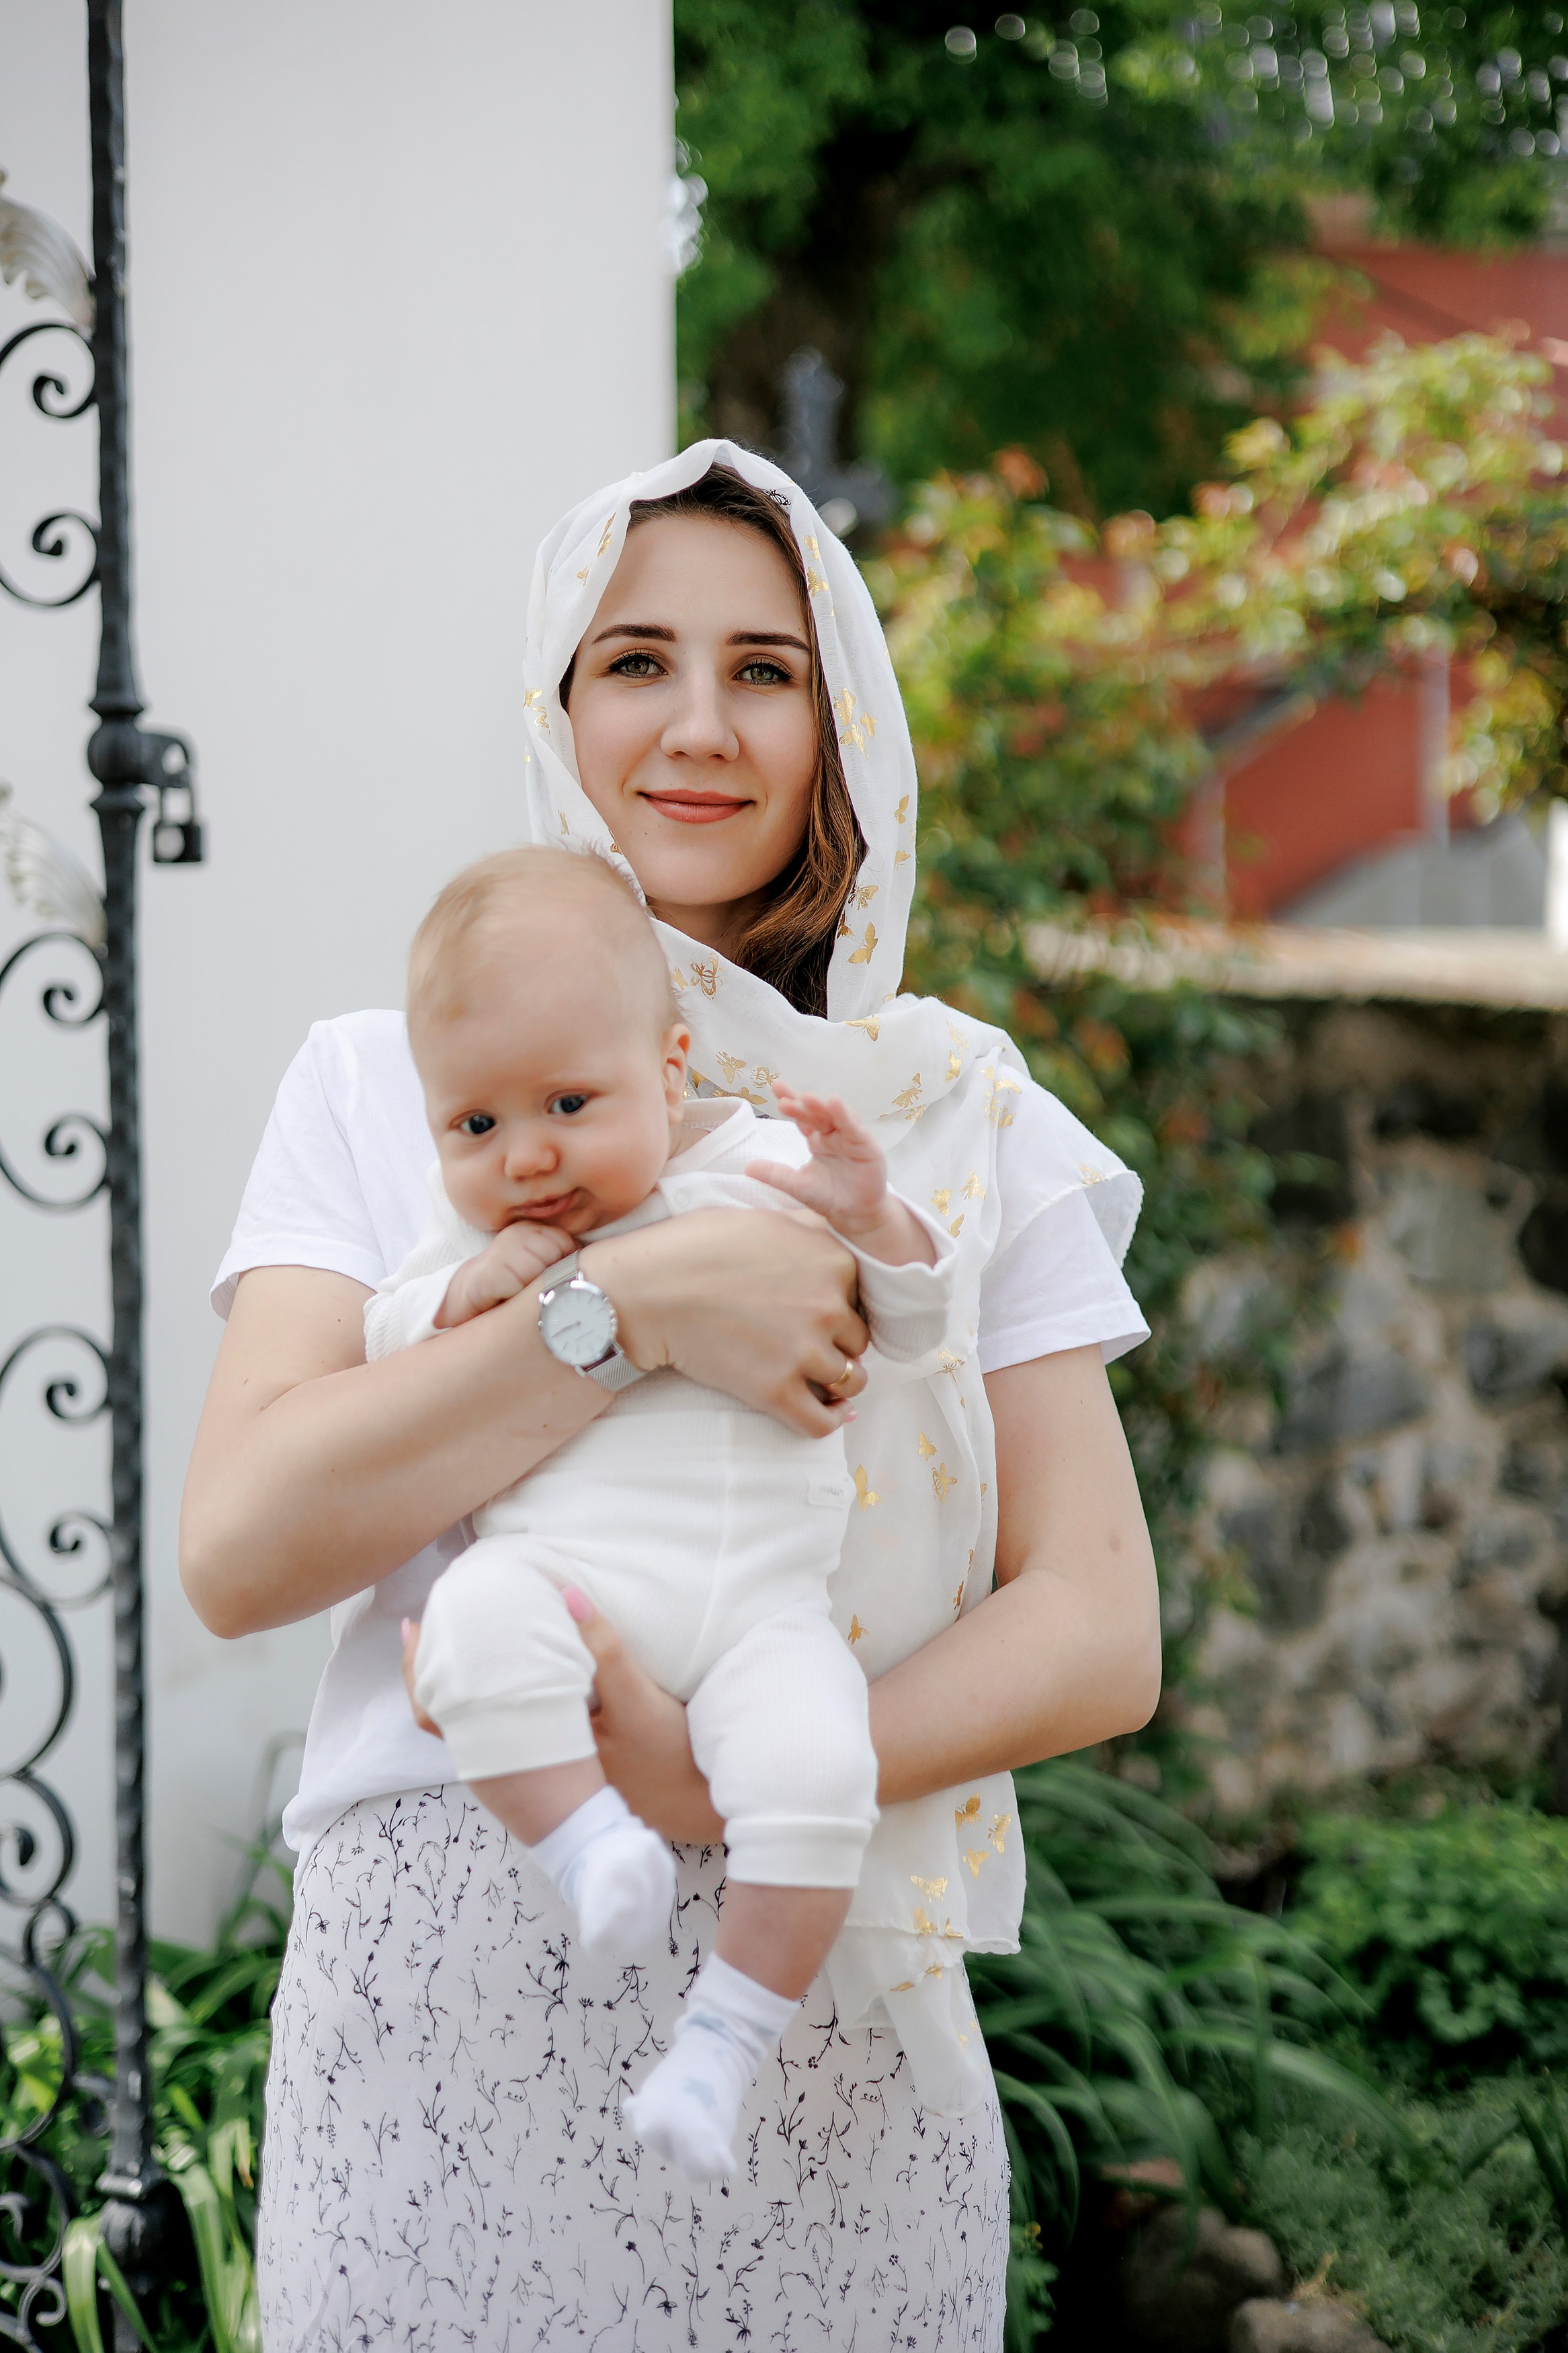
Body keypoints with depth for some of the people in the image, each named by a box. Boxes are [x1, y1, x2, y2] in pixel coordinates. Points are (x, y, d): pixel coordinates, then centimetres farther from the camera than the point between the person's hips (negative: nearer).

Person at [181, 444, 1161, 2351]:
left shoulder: (963, 1114, 7)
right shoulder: (390, 1083, 5)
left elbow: (1099, 1637, -1)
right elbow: (235, 1548, -9)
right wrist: (635, 1302, -18)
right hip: (441, 1986, 0)